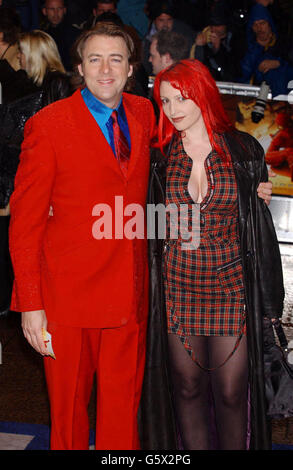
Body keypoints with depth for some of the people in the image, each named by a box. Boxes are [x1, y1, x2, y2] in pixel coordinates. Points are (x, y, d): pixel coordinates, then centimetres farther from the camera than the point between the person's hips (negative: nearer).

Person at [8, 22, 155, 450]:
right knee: (68, 405, 13)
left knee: (123, 404, 14)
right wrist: (30, 303, -11)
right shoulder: (47, 125, -7)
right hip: (69, 295, -3)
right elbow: (25, 221, -7)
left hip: (130, 294, 4)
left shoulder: (143, 114, 7)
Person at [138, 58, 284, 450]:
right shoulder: (161, 156, 3)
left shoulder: (244, 150, -1)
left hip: (231, 286, -1)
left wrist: (270, 296, 0)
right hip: (177, 287, 2)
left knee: (231, 393, 4)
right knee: (187, 388, 11)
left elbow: (261, 225, 1)